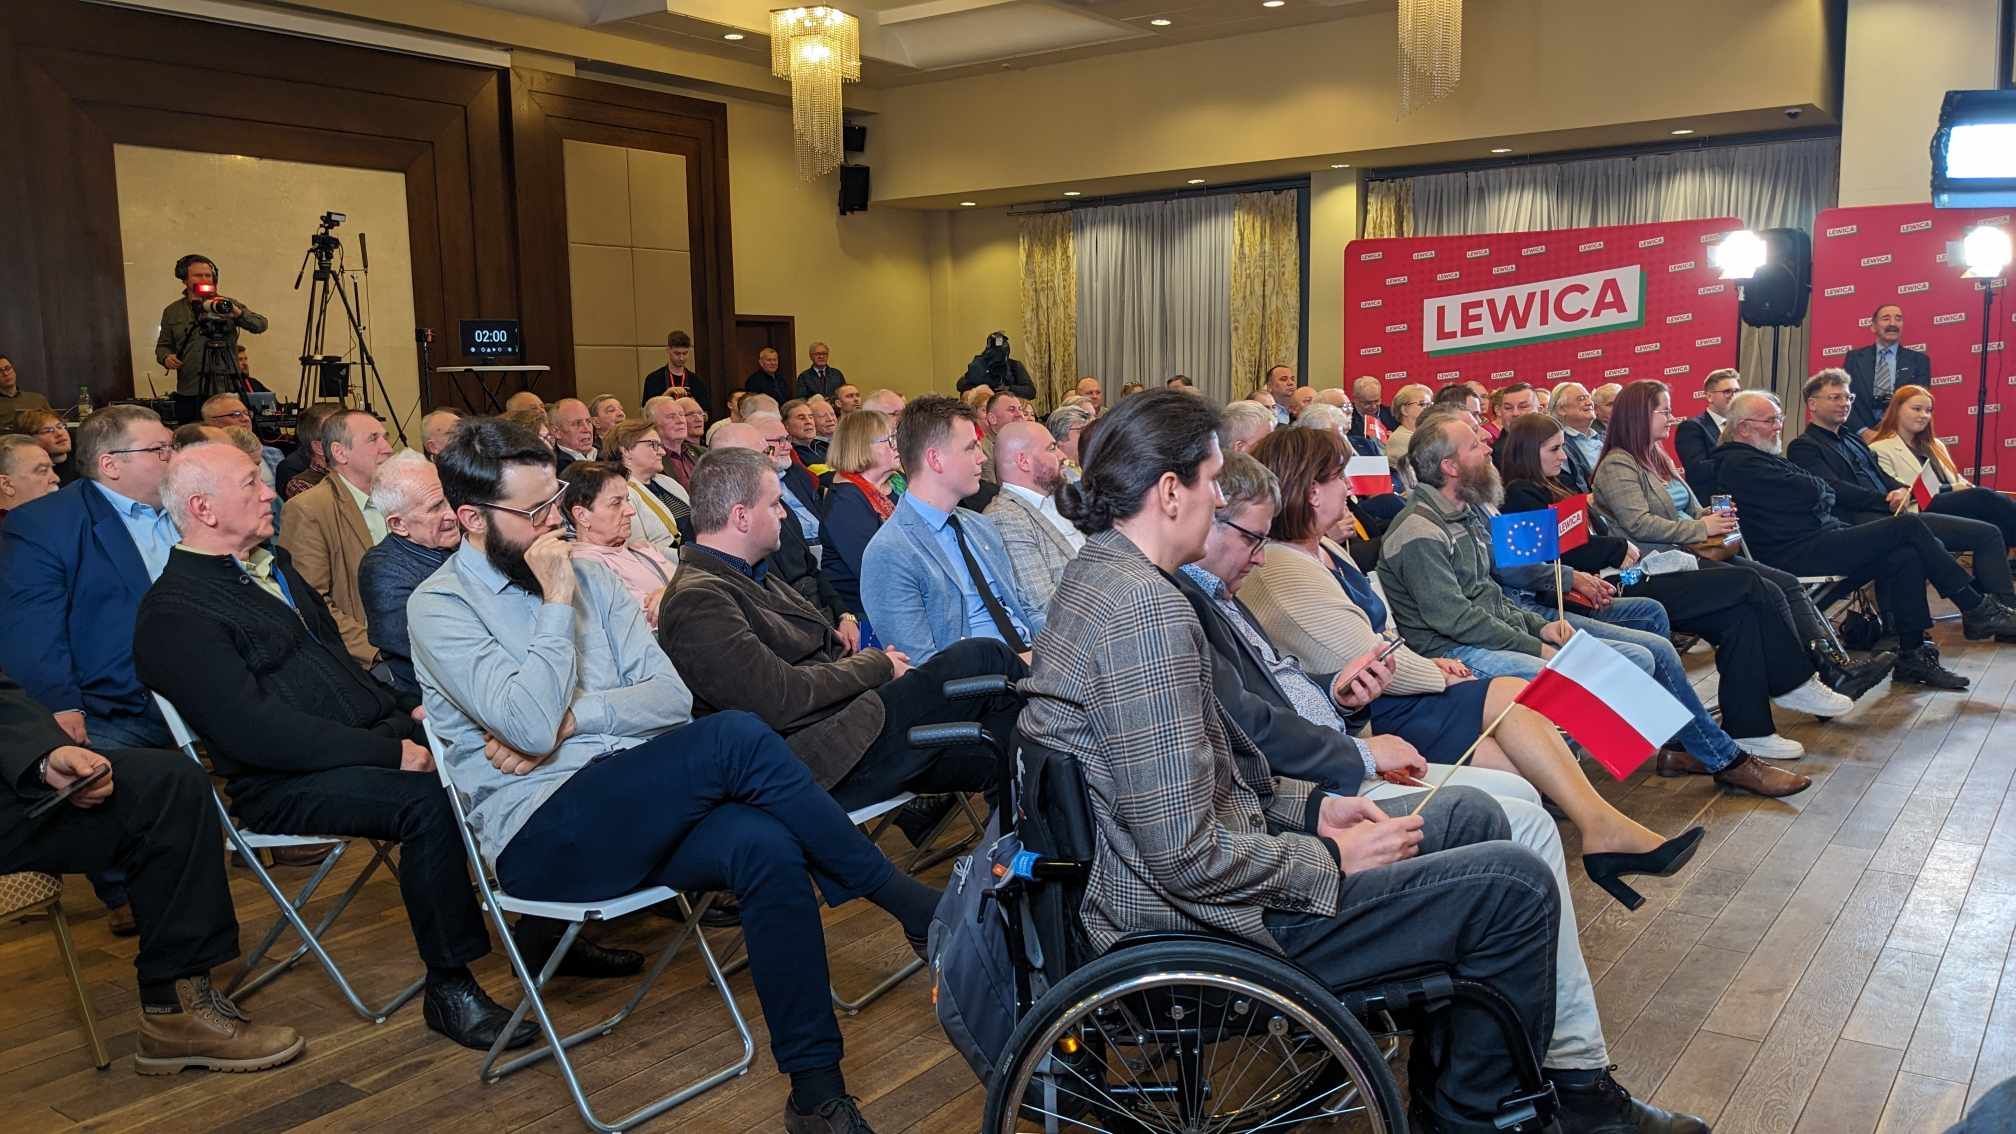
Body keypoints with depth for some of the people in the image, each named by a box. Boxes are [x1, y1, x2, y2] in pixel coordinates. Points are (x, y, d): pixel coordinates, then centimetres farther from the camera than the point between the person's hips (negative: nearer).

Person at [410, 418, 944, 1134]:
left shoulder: (583, 575, 15)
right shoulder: (439, 606, -2)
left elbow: (673, 697, 6)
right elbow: (530, 725, -17)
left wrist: (572, 716, -9)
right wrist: (556, 604, -12)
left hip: (631, 811, 6)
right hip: (540, 837, -6)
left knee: (765, 847, -27)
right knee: (734, 737, -29)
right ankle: (912, 906, -17)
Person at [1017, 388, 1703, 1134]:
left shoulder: (1098, 575, 6)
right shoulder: (1149, 610, -26)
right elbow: (1188, 859, -27)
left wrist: (1312, 806, 7)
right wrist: (1333, 861, -13)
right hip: (1205, 923, -10)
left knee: (1470, 814, 14)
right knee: (1516, 882, -6)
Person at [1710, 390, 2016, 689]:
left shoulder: (1756, 458, 23)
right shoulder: (1738, 463, -11)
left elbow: (1827, 495, 19)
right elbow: (1812, 492, -17)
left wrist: (1817, 491, -3)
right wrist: (1819, 487, 5)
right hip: (1797, 555, -10)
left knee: (1905, 556, -9)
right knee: (1908, 526, -12)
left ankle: (1911, 655, -5)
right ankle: (1977, 610, 0)